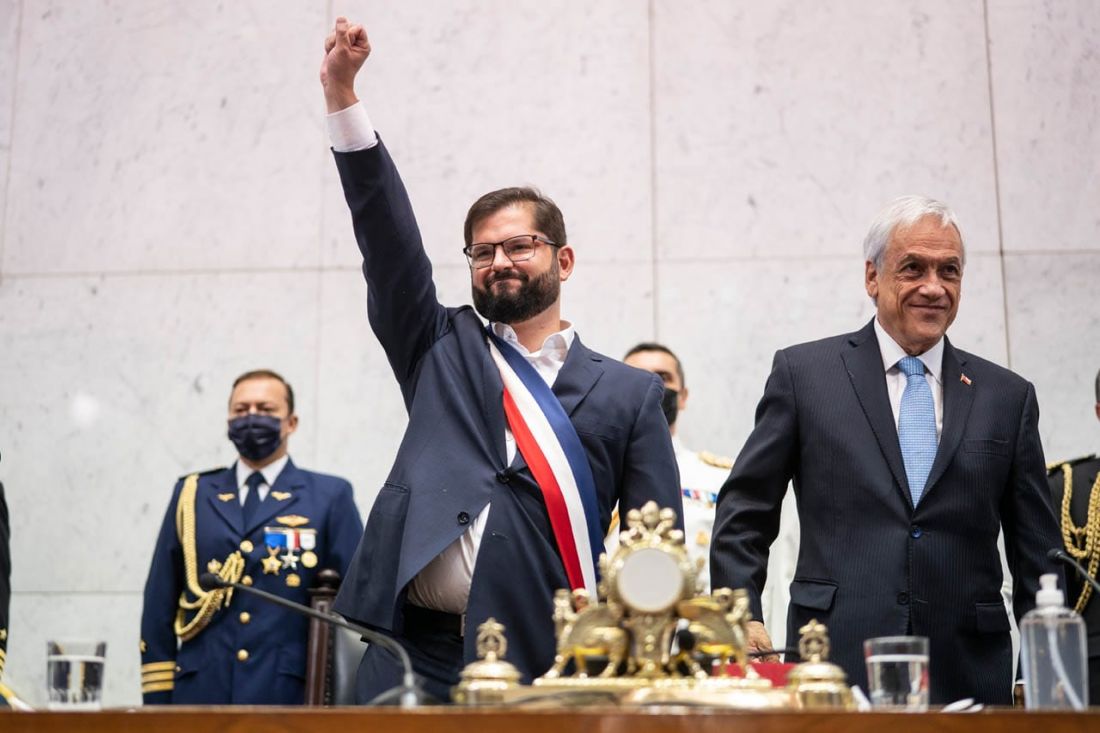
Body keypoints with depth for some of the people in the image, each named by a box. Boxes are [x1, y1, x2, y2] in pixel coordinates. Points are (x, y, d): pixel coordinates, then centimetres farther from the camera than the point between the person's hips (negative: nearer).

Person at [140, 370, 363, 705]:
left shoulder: (330, 496, 7)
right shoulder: (192, 494, 14)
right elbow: (159, 605, 12)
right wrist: (156, 696, 6)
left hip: (289, 694, -2)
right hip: (201, 693, 2)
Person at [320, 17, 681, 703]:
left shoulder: (630, 393, 10)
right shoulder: (441, 352, 15)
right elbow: (388, 237, 5)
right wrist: (342, 93, -3)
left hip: (544, 669, -1)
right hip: (417, 657, 1)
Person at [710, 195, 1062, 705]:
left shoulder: (1008, 396, 10)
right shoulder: (803, 373, 4)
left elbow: (1038, 554, 12)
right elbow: (743, 513, 6)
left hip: (968, 676, 2)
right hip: (837, 663, -2)